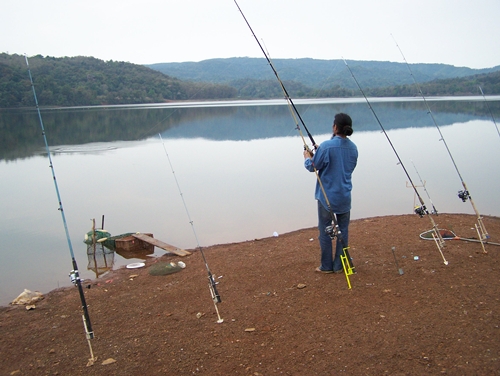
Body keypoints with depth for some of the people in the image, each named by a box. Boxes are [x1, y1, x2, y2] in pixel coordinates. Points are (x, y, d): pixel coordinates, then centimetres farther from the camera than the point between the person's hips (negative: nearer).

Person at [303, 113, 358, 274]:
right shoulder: (353, 147, 2)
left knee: (325, 231, 7)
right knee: (343, 230, 13)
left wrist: (307, 157, 13)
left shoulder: (326, 146, -17)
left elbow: (312, 167, -10)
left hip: (327, 196, -5)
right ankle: (339, 265, 20)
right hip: (345, 197, 5)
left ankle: (327, 266, 16)